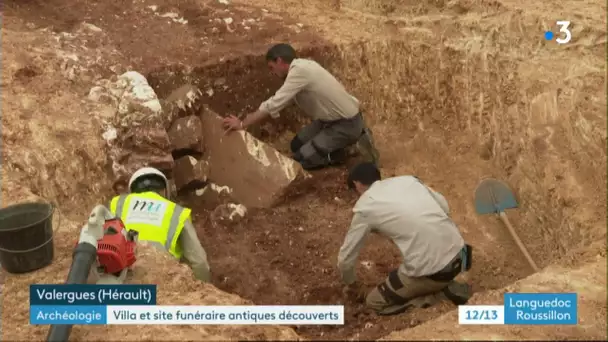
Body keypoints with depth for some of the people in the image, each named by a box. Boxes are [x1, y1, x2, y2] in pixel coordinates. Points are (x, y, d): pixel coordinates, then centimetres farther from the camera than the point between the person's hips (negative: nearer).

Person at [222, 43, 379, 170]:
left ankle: (354, 143, 1)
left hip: (347, 123, -9)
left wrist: (242, 124, -20)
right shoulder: (301, 66, 4)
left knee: (302, 159, -8)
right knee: (296, 145, 13)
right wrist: (248, 118, 8)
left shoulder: (299, 70, -25)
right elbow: (279, 102, 11)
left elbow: (274, 104, -26)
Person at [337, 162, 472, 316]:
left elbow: (346, 256, 7)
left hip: (433, 272, -7)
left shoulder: (365, 207, -2)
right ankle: (445, 286, 11)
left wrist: (351, 284, 26)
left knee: (374, 302, 13)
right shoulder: (408, 179, 12)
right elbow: (444, 206, 18)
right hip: (458, 252, 7)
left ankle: (441, 294, 1)